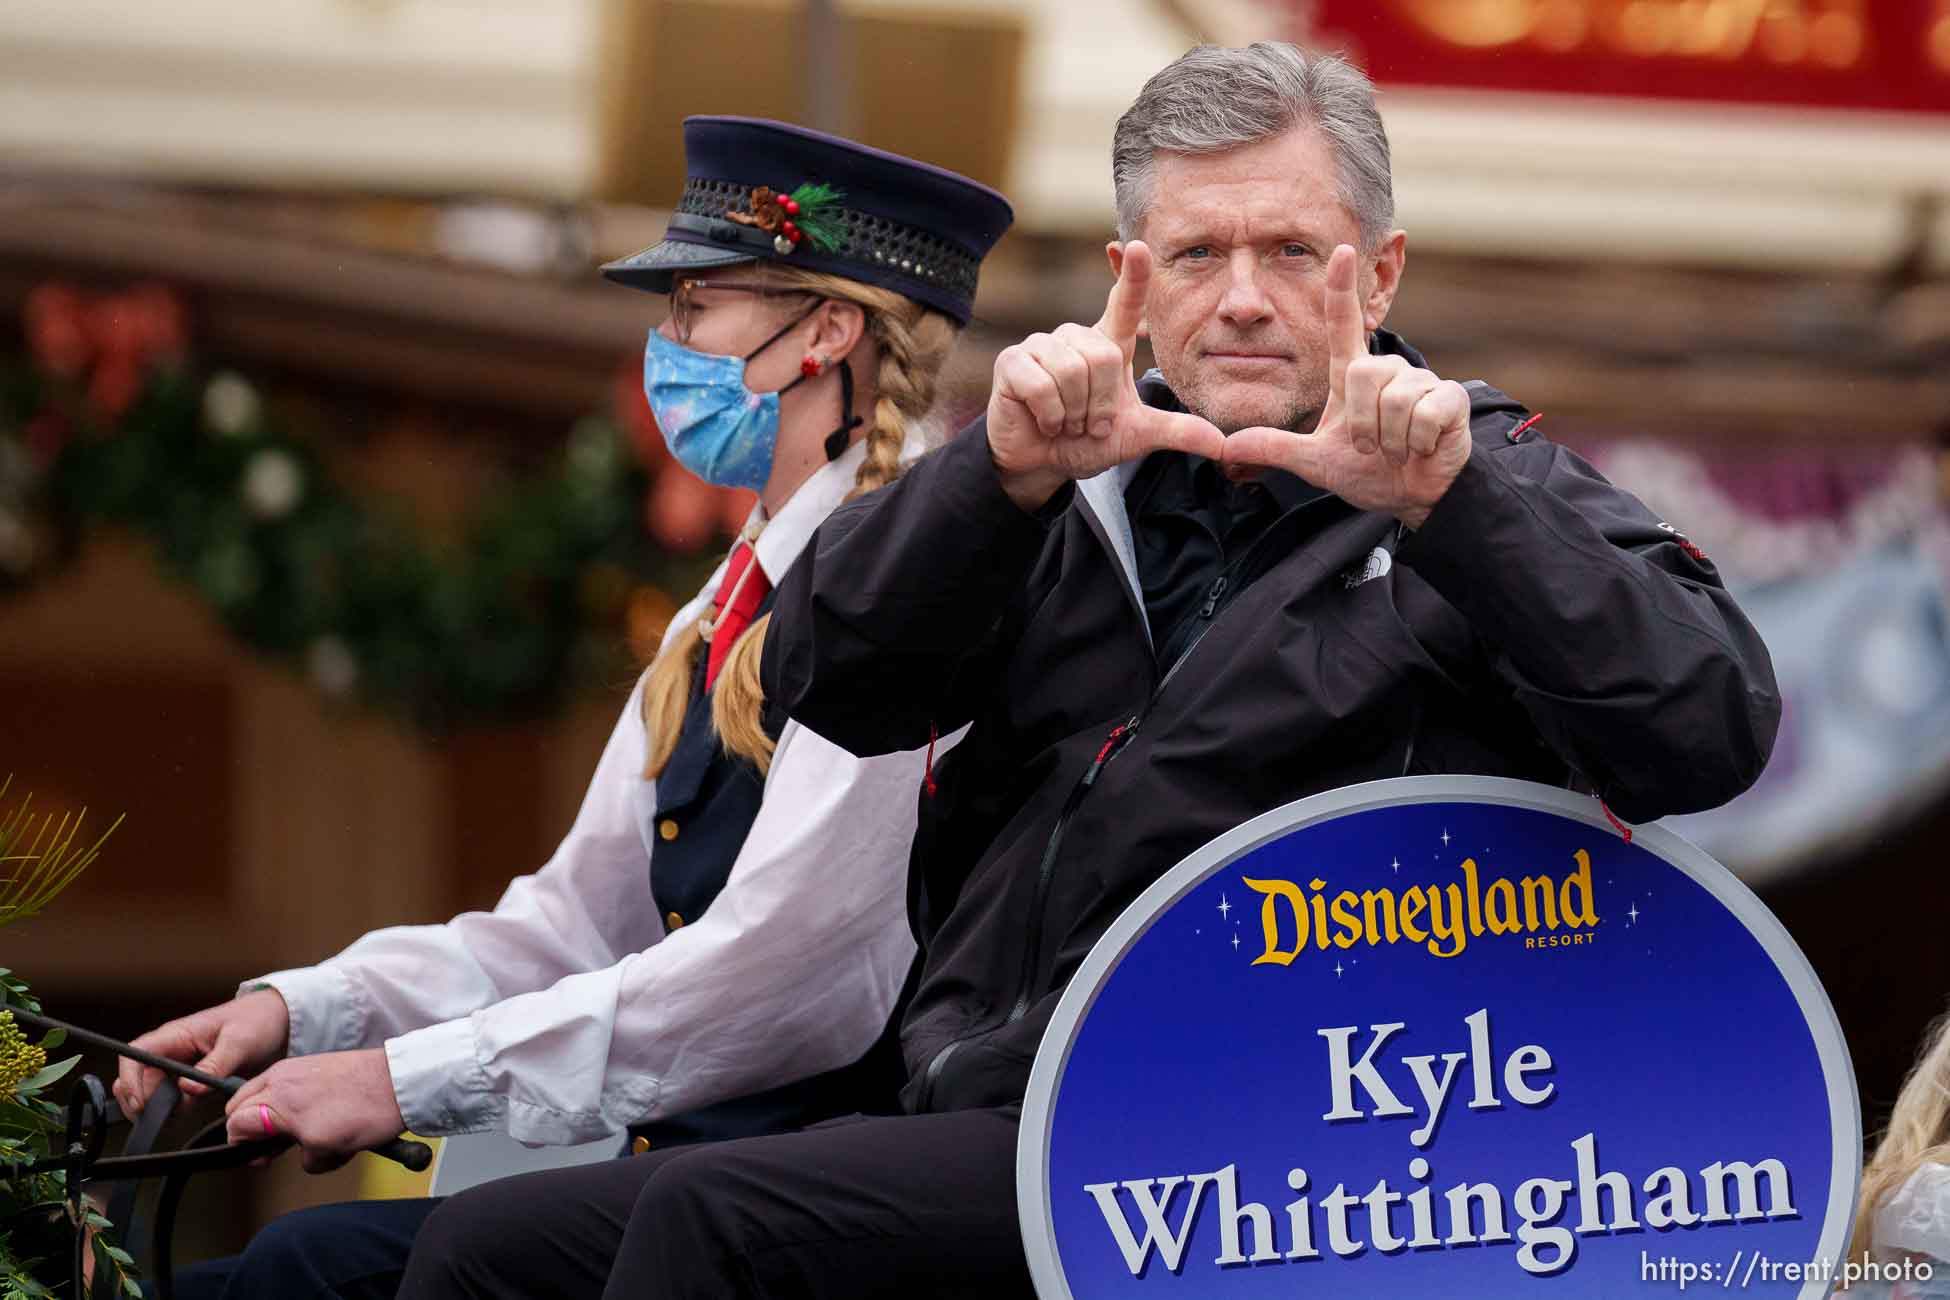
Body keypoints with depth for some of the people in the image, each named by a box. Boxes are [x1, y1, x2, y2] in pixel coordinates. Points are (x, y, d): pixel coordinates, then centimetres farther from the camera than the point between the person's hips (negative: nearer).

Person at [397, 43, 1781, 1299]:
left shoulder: (1488, 498, 5)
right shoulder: (1097, 477, 17)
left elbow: (1715, 735, -12)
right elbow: (824, 682, 4)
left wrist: (1451, 503, -23)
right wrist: (1006, 473, -12)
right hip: (969, 1120, 6)